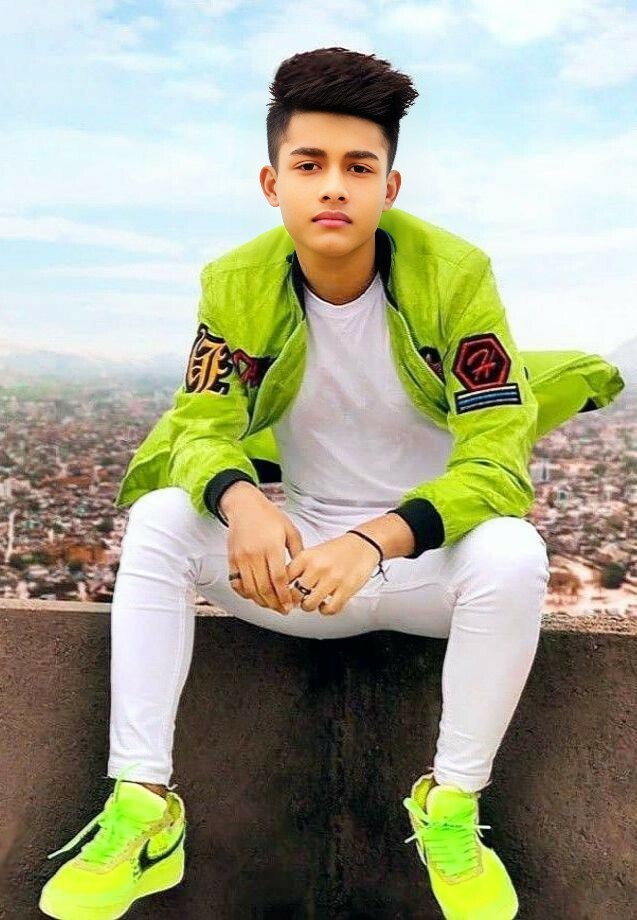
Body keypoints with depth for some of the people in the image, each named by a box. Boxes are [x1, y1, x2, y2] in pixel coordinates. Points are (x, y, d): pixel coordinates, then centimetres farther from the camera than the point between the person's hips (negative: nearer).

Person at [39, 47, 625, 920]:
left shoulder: (453, 274, -17)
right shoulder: (238, 284, -8)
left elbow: (499, 462, -21)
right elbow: (201, 426, -8)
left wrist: (379, 539, -38)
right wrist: (240, 502, -33)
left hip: (429, 556, -2)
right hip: (301, 555, 3)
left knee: (514, 554, -33)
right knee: (158, 521, -20)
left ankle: (452, 807, -12)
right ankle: (141, 805, -15)